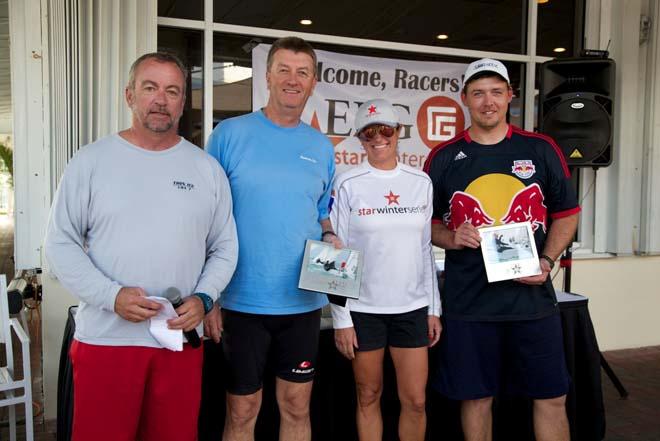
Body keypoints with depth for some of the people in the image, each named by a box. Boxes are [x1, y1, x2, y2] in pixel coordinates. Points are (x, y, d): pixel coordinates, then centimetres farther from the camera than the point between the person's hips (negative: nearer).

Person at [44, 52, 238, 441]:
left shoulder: (208, 169, 6)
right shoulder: (91, 161, 1)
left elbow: (225, 248, 8)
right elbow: (61, 244, -1)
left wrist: (203, 299, -8)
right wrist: (112, 296, -14)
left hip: (181, 337, 2)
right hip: (104, 337, -1)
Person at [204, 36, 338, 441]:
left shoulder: (322, 147, 7)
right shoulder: (230, 133, -4)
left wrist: (329, 238, -5)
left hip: (303, 301, 3)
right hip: (243, 300, -3)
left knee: (297, 408, 15)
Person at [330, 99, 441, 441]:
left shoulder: (421, 182, 5)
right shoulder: (348, 185, -5)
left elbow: (426, 250, 10)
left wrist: (434, 309, 9)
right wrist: (340, 318, -7)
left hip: (411, 307, 3)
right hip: (362, 308, -2)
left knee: (416, 400, 7)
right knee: (369, 397, 11)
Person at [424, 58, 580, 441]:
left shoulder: (541, 150, 4)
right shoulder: (444, 157, 3)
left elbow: (566, 213, 9)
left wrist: (547, 261, -6)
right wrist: (451, 238, -12)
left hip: (532, 295, 1)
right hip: (467, 301, 0)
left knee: (552, 397, 10)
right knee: (476, 397, 10)